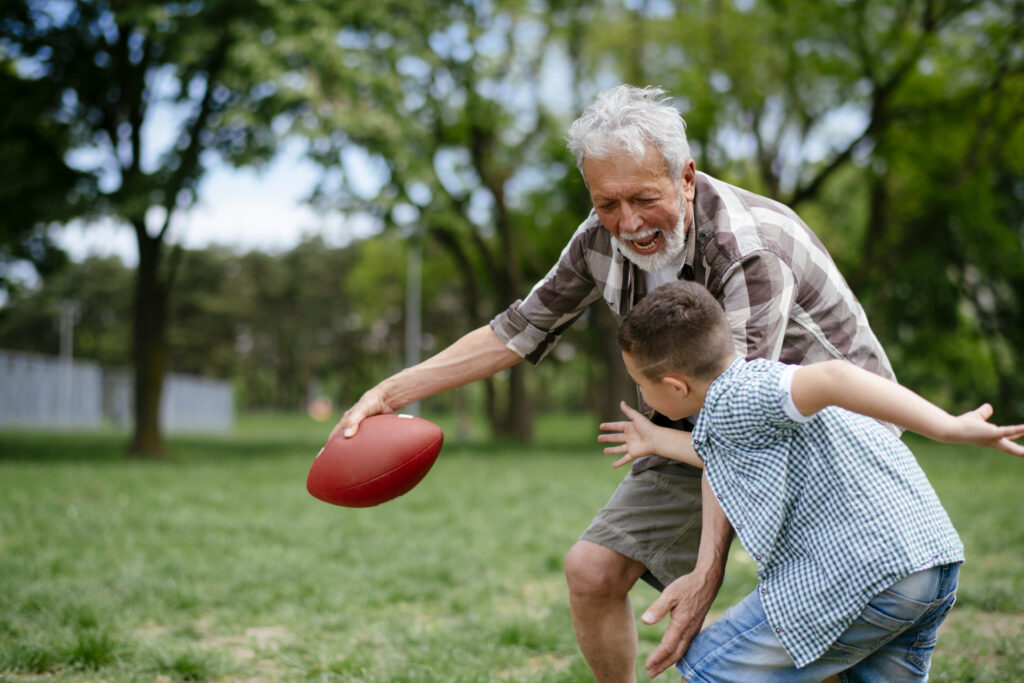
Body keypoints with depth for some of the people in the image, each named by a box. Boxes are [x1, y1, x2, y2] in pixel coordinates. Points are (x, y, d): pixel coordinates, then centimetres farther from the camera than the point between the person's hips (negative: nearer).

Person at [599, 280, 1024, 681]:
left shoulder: (731, 401, -11)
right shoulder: (760, 379, 19)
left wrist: (949, 428, -33)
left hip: (863, 574, -10)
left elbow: (830, 377, -29)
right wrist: (658, 441, 51)